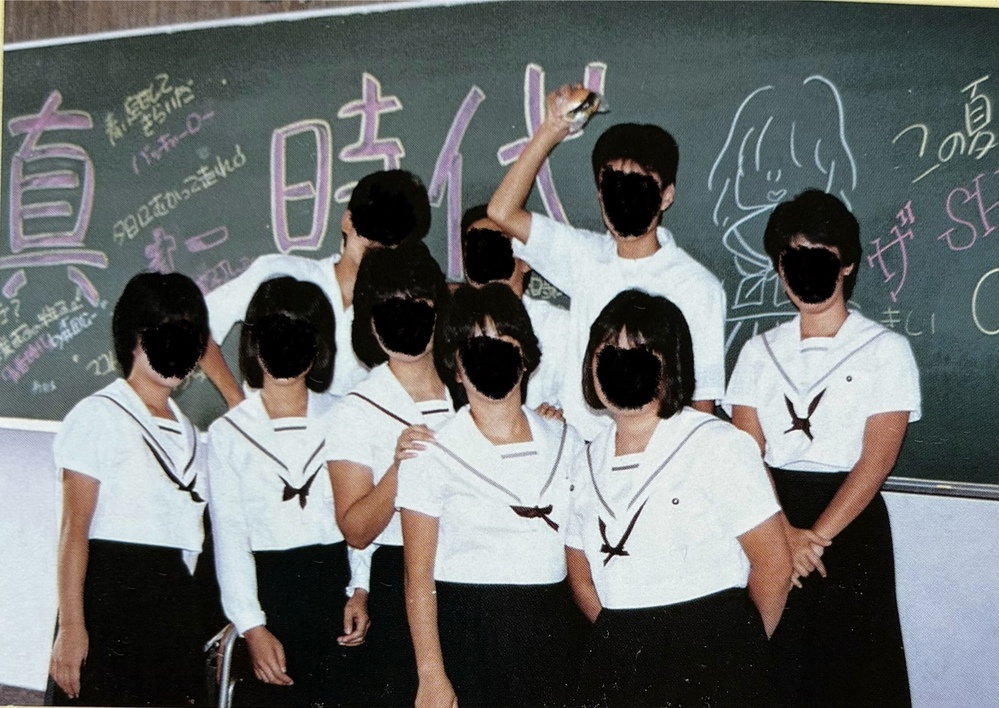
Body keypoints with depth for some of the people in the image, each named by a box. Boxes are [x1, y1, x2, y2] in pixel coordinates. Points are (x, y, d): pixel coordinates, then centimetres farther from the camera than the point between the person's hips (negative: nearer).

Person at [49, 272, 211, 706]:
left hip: (175, 607, 7)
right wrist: (71, 626, -17)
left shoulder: (185, 430, 16)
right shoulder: (100, 416, -5)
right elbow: (74, 529, -11)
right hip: (111, 595, -7)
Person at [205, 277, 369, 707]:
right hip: (269, 594, -1)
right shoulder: (228, 433, 6)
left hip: (338, 589, 1)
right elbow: (229, 536, 0)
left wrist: (361, 590, -8)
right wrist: (253, 628, -9)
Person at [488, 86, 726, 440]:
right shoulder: (585, 257, 11)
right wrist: (550, 131, 3)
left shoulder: (699, 288, -1)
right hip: (575, 446, 3)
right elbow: (502, 211, 6)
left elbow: (702, 399, 0)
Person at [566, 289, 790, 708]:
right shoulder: (586, 464, 9)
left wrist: (738, 652, 3)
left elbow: (774, 567, -6)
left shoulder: (718, 445, -6)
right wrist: (626, 641, 6)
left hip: (712, 668, -4)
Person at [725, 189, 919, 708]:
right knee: (771, 666, 6)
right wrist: (784, 533, -18)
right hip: (769, 518, 3)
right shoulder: (760, 351, 8)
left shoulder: (885, 350, -1)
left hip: (850, 523, -3)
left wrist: (818, 535, -20)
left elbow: (876, 460, -10)